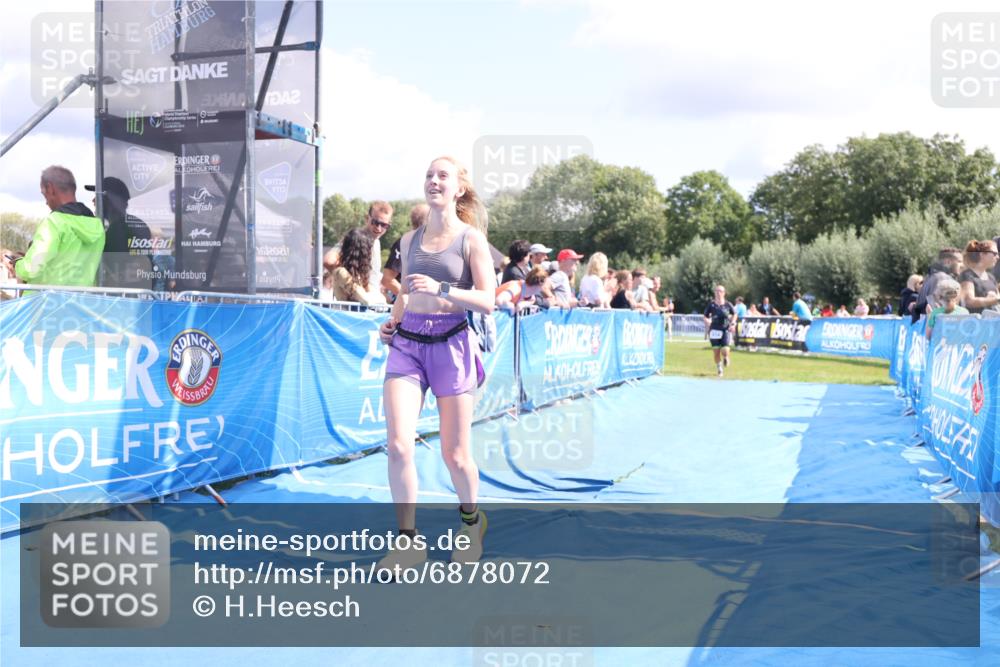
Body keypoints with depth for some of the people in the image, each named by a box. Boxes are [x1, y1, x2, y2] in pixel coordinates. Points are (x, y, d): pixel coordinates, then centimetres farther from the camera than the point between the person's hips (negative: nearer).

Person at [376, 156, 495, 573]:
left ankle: (471, 520, 33)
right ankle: (408, 540, 5)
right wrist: (392, 322, 7)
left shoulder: (472, 238, 0)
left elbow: (487, 301, -8)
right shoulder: (410, 239, 14)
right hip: (406, 342, 4)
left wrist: (440, 289, -21)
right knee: (398, 444, -11)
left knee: (454, 454, 4)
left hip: (450, 343, -3)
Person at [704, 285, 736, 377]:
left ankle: (726, 358, 27)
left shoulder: (728, 305, -1)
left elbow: (734, 314, 15)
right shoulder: (711, 305, -1)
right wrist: (707, 323, -7)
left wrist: (733, 323, 3)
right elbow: (705, 316, 8)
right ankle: (719, 369, 22)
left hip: (726, 330, -1)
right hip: (715, 330, 1)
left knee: (725, 351, -12)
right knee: (716, 351, 1)